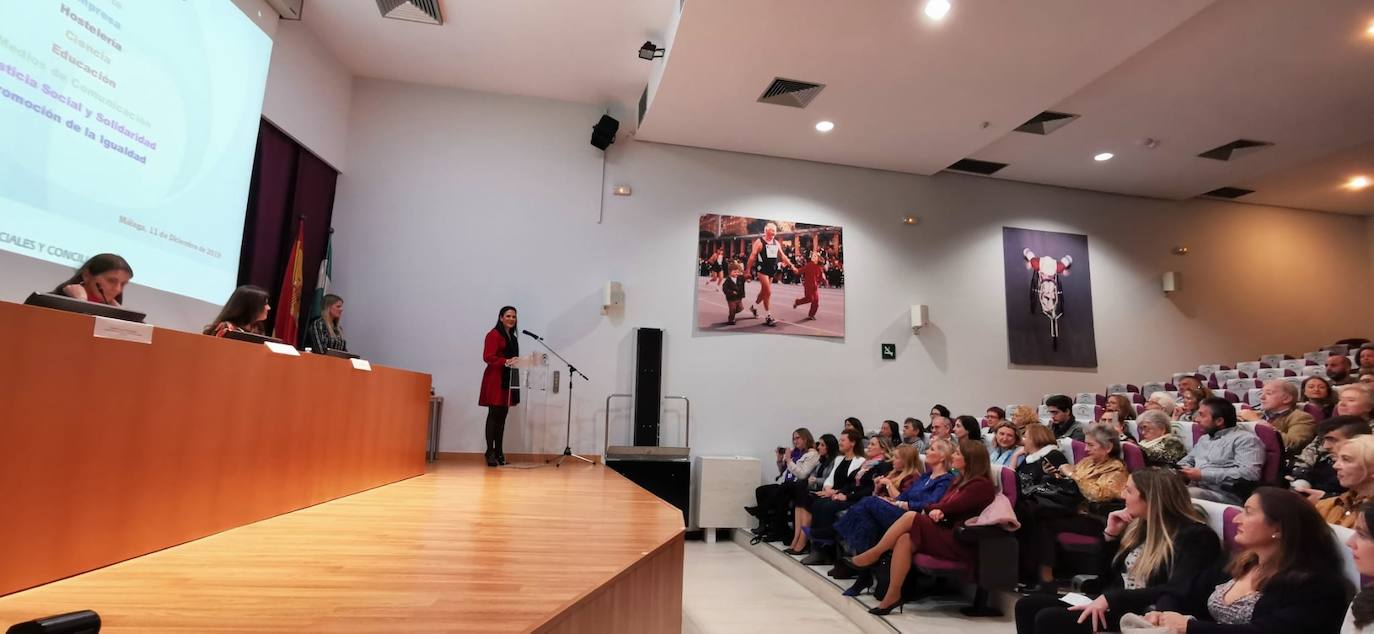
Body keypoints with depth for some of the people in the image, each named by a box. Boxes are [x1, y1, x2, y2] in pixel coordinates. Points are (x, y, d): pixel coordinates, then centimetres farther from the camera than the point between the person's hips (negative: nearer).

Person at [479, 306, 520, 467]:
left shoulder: (512, 337, 19)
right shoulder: (494, 334, -6)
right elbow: (487, 357, -15)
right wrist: (506, 362, -25)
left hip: (508, 380, 8)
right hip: (495, 379, -8)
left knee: (502, 417, 8)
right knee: (493, 415, -6)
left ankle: (499, 452, 12)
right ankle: (490, 453, -2)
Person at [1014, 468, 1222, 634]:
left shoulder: (1193, 536, -8)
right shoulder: (1139, 525, 15)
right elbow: (1104, 576, 18)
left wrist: (1111, 598, -26)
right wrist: (1111, 534, 4)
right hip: (1111, 606, 8)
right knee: (1027, 605, -11)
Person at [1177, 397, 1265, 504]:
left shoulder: (1245, 438, -1)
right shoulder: (1204, 438, 25)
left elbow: (1249, 474, -15)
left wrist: (1203, 475, -16)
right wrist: (1180, 469, 6)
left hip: (1224, 495, -7)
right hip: (1194, 488, 7)